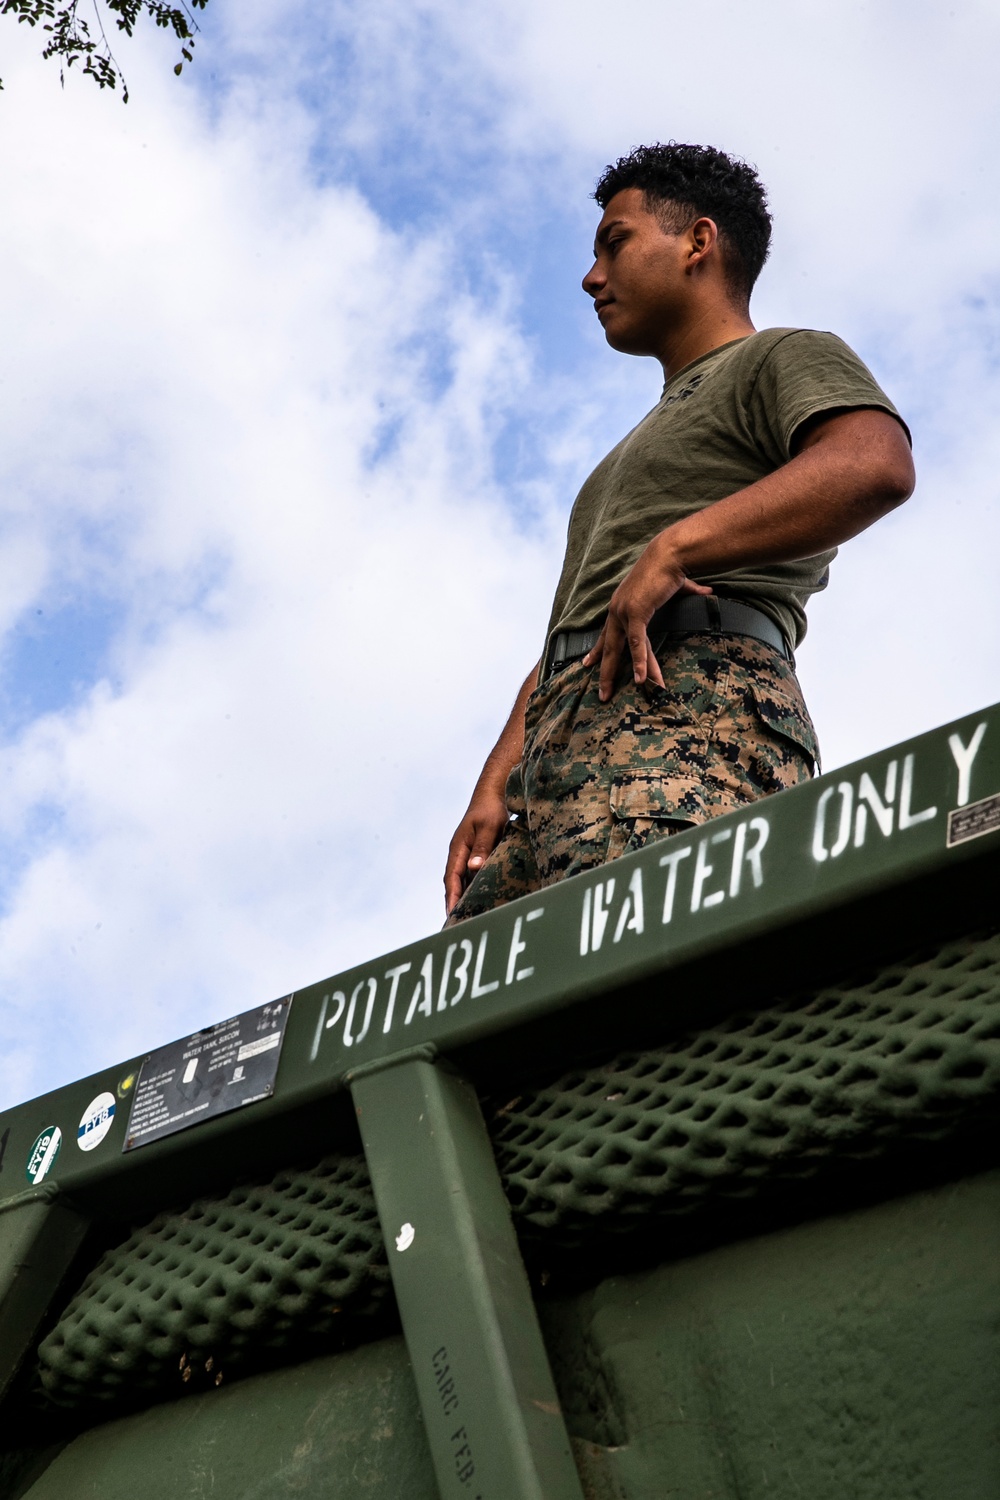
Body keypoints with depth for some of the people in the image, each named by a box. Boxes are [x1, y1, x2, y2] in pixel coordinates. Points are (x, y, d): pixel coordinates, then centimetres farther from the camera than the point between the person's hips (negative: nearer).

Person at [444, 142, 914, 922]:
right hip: (570, 743, 8)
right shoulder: (637, 453, 40)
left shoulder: (784, 359, 15)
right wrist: (495, 789, 16)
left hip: (689, 714, -8)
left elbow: (876, 464, -10)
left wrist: (671, 550, -15)